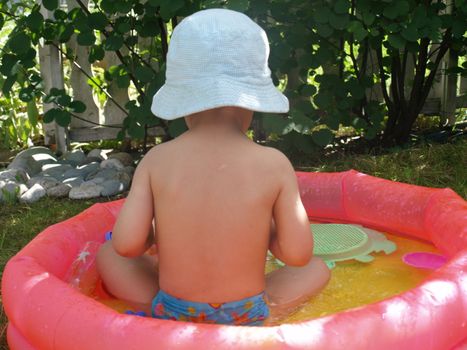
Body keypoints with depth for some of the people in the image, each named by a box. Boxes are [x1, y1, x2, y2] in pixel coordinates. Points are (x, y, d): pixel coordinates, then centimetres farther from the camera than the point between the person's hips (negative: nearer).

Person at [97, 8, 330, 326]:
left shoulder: (157, 160, -11)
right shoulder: (274, 164, -13)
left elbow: (126, 244, -14)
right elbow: (298, 253, -12)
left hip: (172, 312, 1)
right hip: (245, 316, 0)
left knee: (107, 254, 24)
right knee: (318, 267, 23)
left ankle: (166, 316, 5)